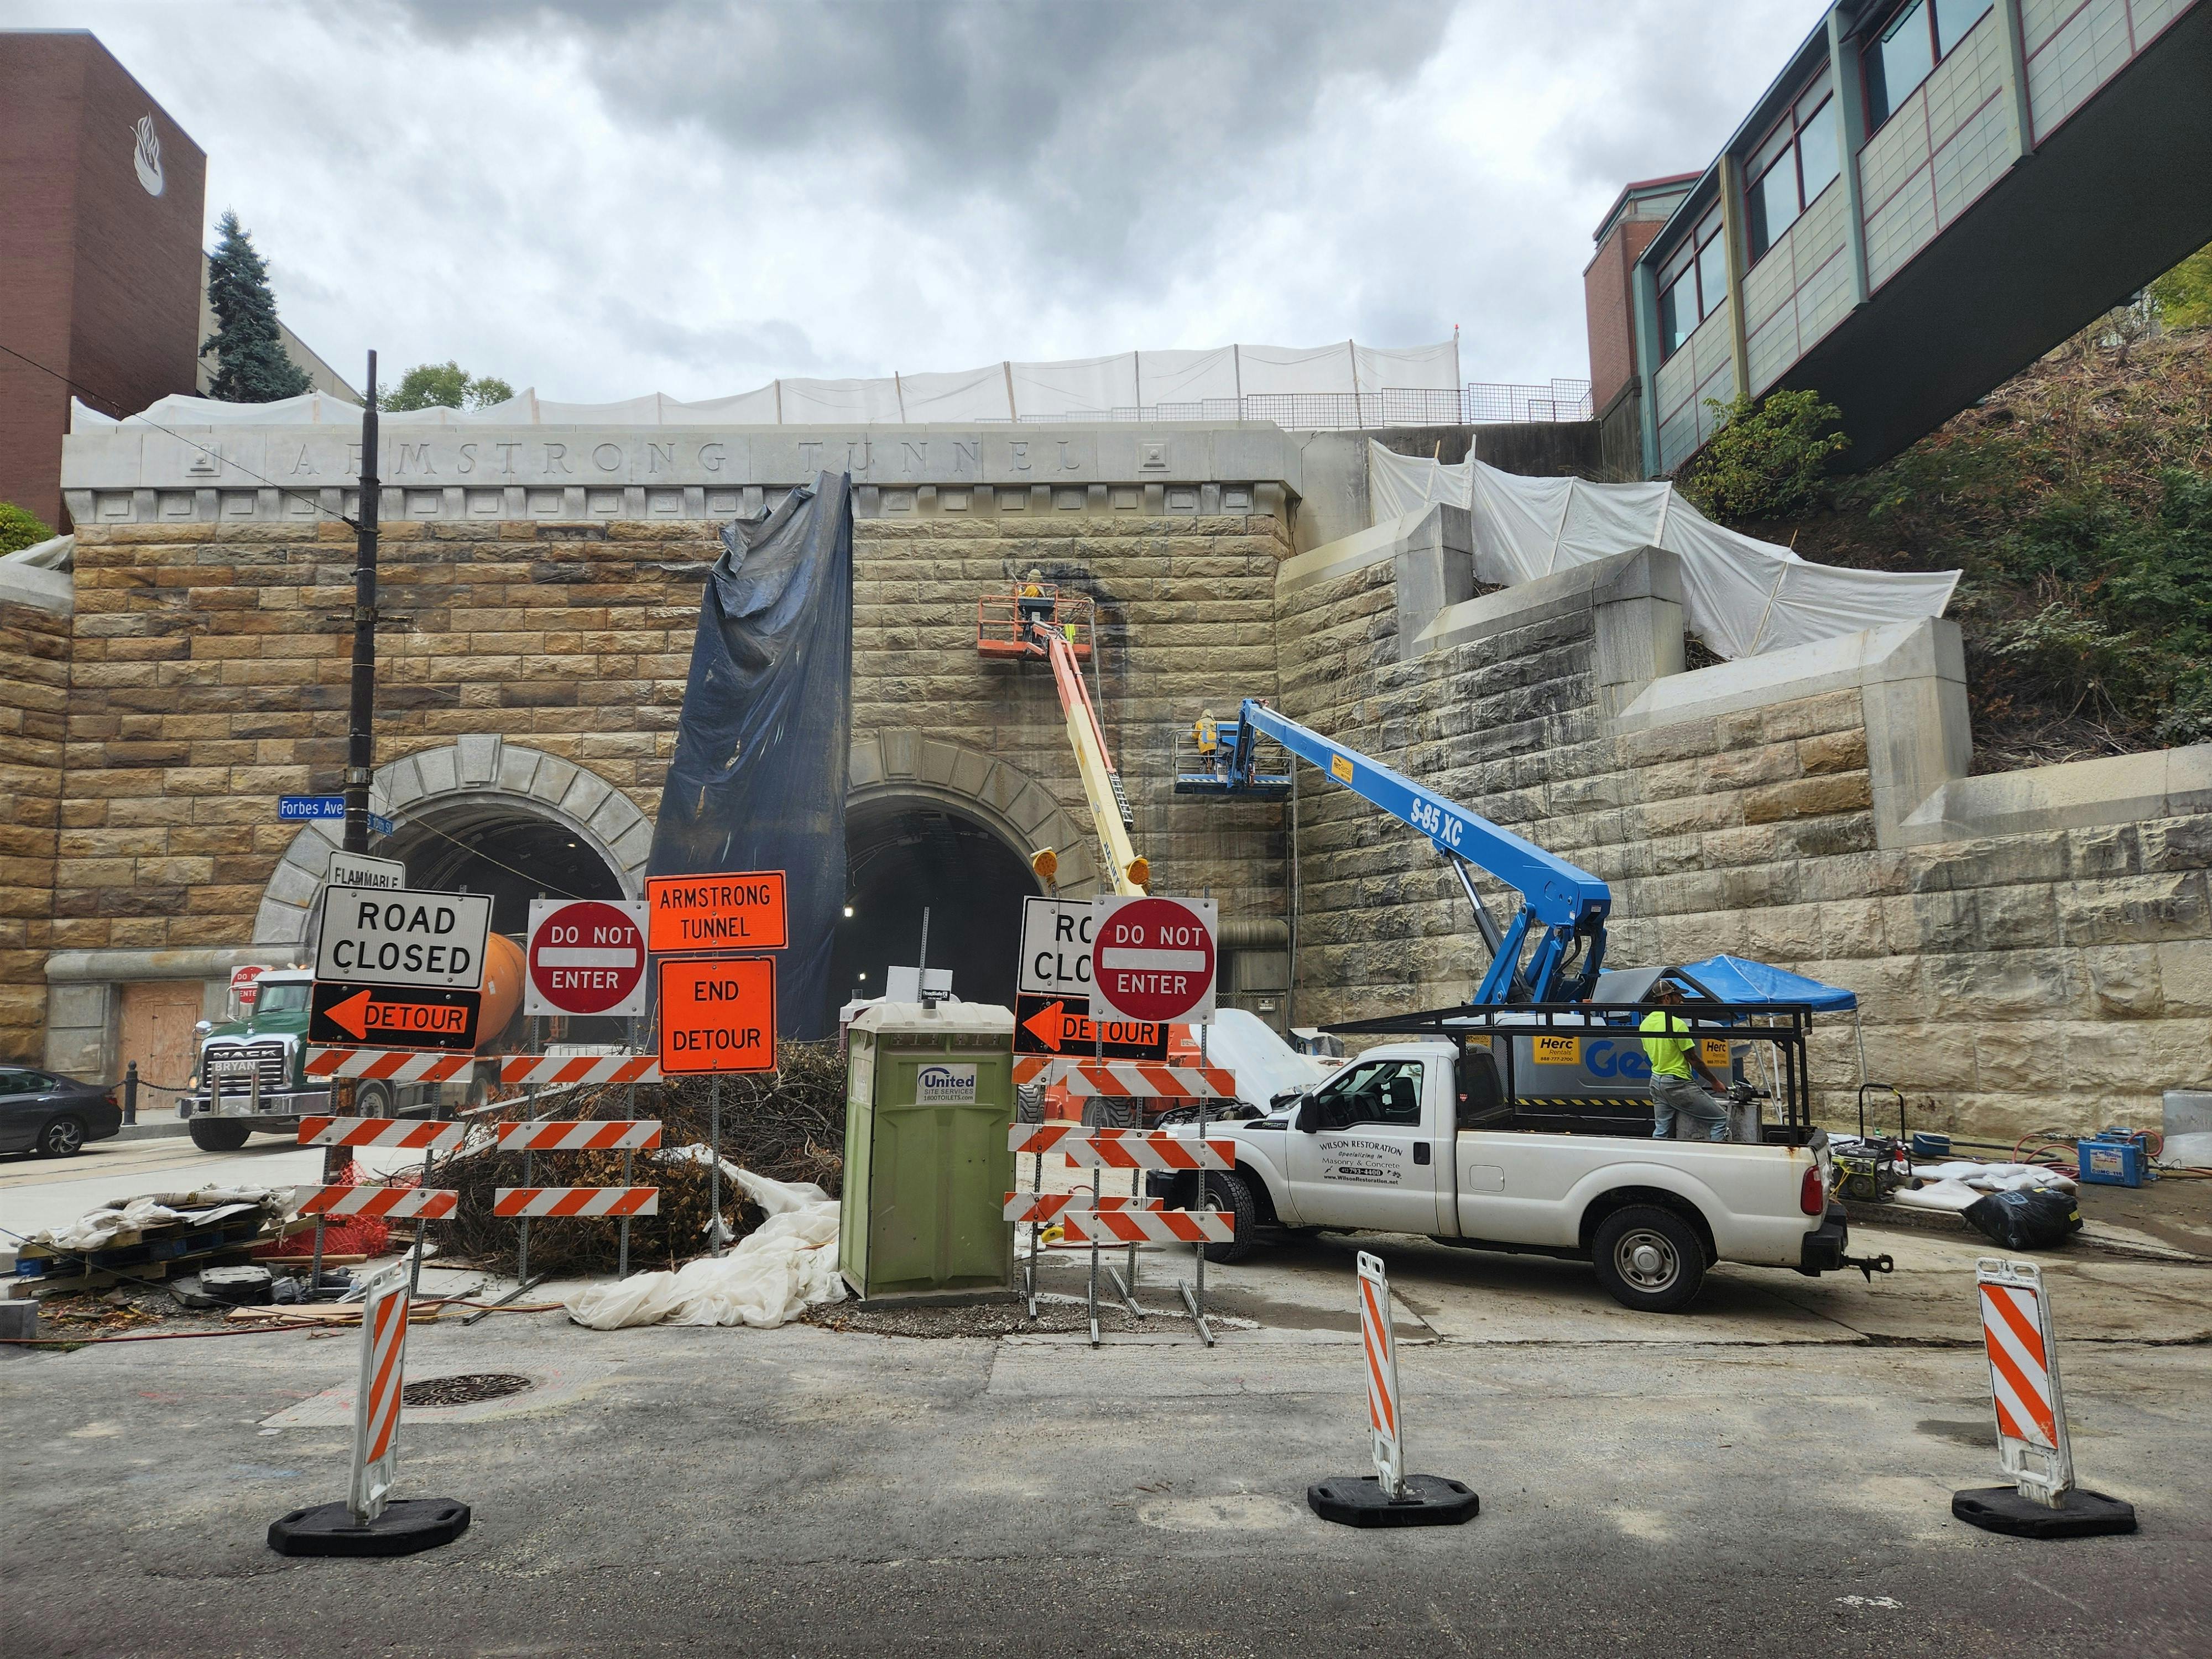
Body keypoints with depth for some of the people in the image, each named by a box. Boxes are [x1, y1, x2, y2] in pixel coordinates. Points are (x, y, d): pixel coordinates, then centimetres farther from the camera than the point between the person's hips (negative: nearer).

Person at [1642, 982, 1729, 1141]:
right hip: (1677, 1084, -8)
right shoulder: (1677, 1024, -18)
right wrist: (1715, 1082, -2)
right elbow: (1693, 1059, -13)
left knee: (1661, 1132, 12)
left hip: (1656, 1082, 8)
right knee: (1721, 1119, -2)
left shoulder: (1645, 1023, 6)